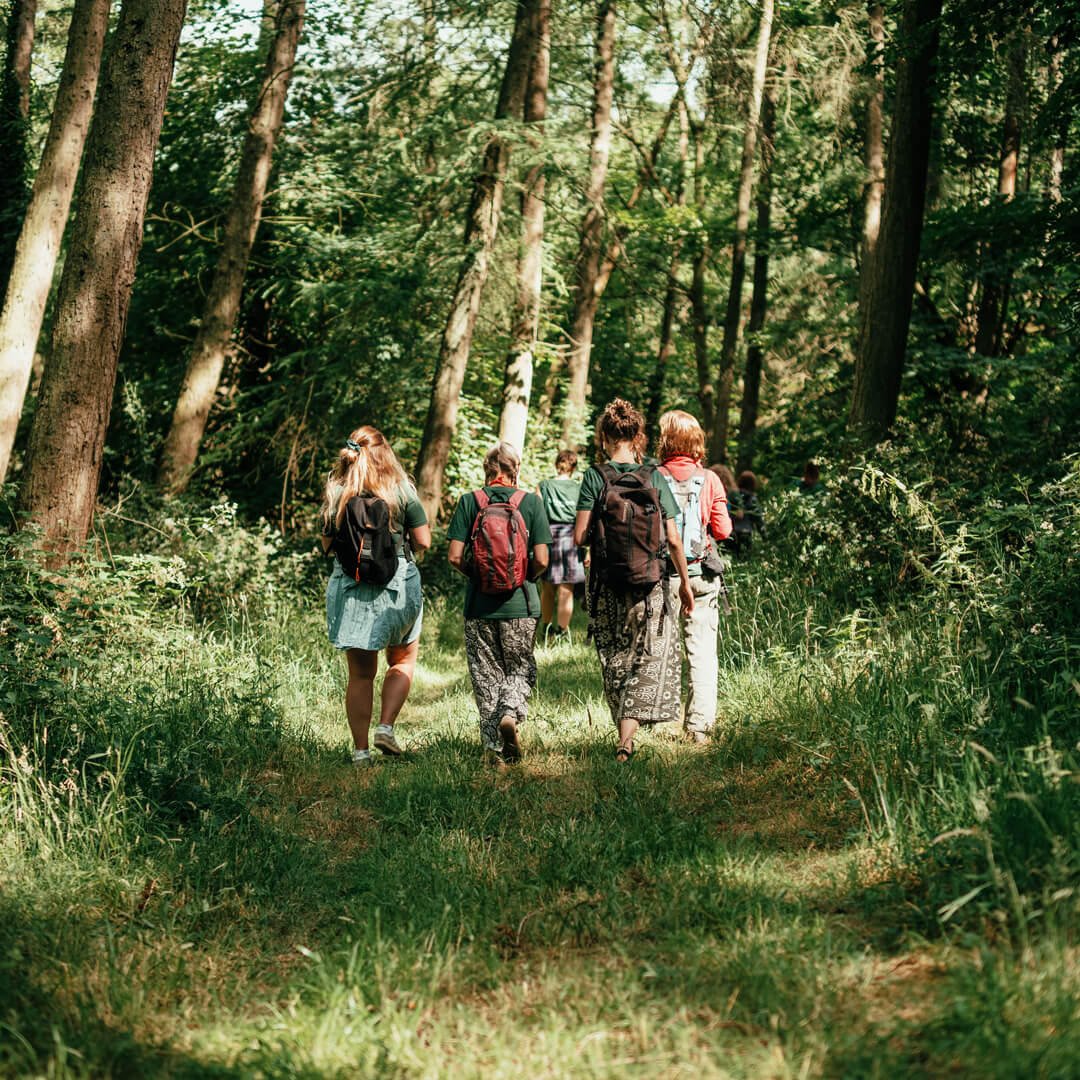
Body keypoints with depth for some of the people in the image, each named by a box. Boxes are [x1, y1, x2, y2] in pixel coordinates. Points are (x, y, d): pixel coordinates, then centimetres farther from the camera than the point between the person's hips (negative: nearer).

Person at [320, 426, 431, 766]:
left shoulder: (336, 493, -1)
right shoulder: (401, 491, -6)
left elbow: (327, 544, 5)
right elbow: (423, 542, -4)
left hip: (349, 588, 2)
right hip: (397, 586, -2)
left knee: (360, 673, 9)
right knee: (402, 661, 18)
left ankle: (360, 749, 8)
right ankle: (385, 726, 1)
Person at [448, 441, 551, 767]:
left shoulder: (469, 502, -2)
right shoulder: (531, 502, -3)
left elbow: (455, 557, -7)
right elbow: (541, 560, -7)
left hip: (479, 605, 1)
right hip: (520, 605, 0)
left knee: (486, 675, 9)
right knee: (520, 669, 15)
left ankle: (494, 747, 7)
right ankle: (511, 712, -12)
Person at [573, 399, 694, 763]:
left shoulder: (595, 477, -6)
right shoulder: (654, 478, -3)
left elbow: (579, 537, -10)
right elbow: (673, 539, -4)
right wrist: (685, 582, 7)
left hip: (608, 586, 0)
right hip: (651, 586, 0)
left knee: (615, 662, 15)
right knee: (649, 659, 6)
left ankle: (625, 734, 21)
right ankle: (628, 738, -9)